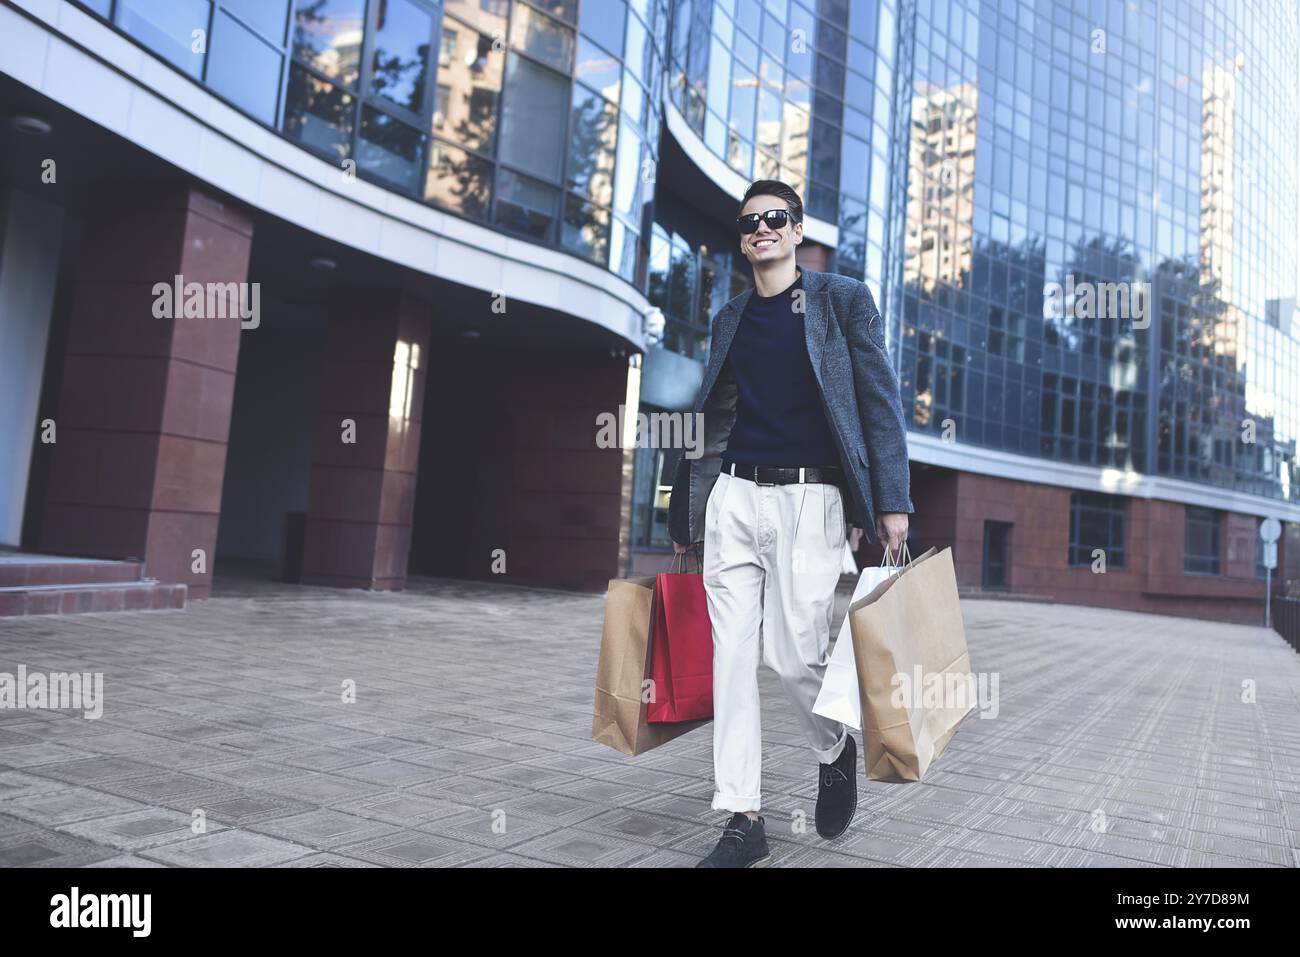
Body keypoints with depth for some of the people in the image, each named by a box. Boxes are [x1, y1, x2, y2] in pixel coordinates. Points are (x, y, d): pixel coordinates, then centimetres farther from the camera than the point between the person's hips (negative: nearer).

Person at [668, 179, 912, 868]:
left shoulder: (844, 300, 7)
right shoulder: (729, 319, 18)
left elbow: (880, 402, 1)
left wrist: (892, 502, -8)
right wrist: (685, 512, 16)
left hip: (809, 500, -4)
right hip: (733, 498, 4)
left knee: (795, 653, -7)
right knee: (731, 655, 0)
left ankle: (835, 751, 27)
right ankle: (743, 820, 9)